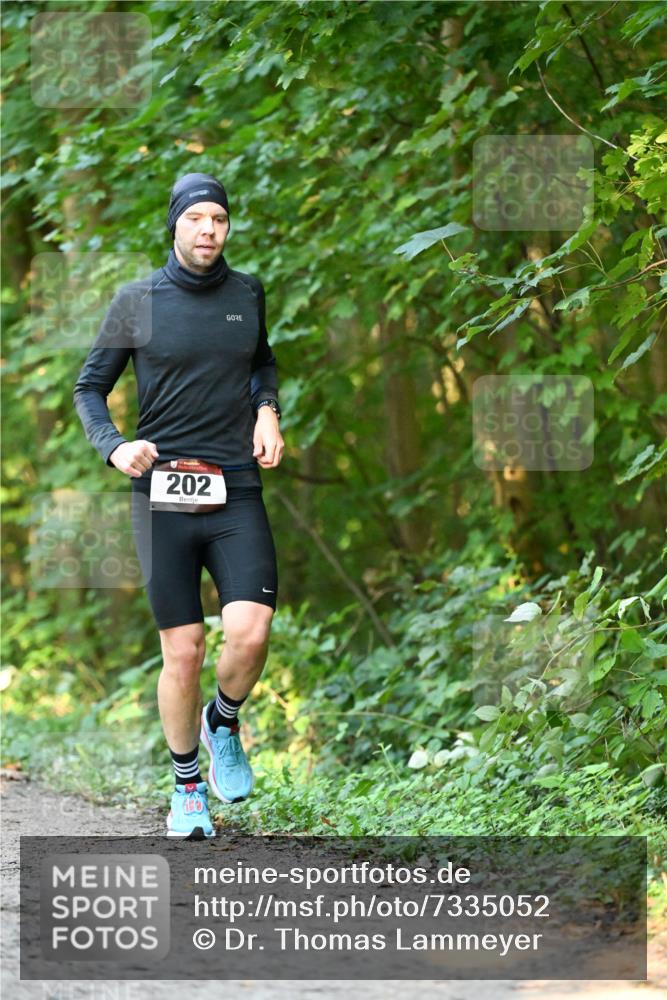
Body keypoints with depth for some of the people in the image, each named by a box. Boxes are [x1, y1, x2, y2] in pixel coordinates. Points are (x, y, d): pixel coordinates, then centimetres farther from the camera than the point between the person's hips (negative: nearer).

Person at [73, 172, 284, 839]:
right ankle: (187, 788, 16)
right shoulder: (137, 301, 1)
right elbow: (89, 387, 8)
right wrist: (113, 447, -10)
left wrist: (267, 411, 10)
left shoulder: (248, 294, 9)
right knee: (182, 651, -2)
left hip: (237, 491, 2)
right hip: (162, 495, -2)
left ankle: (223, 724, 15)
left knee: (249, 631, -17)